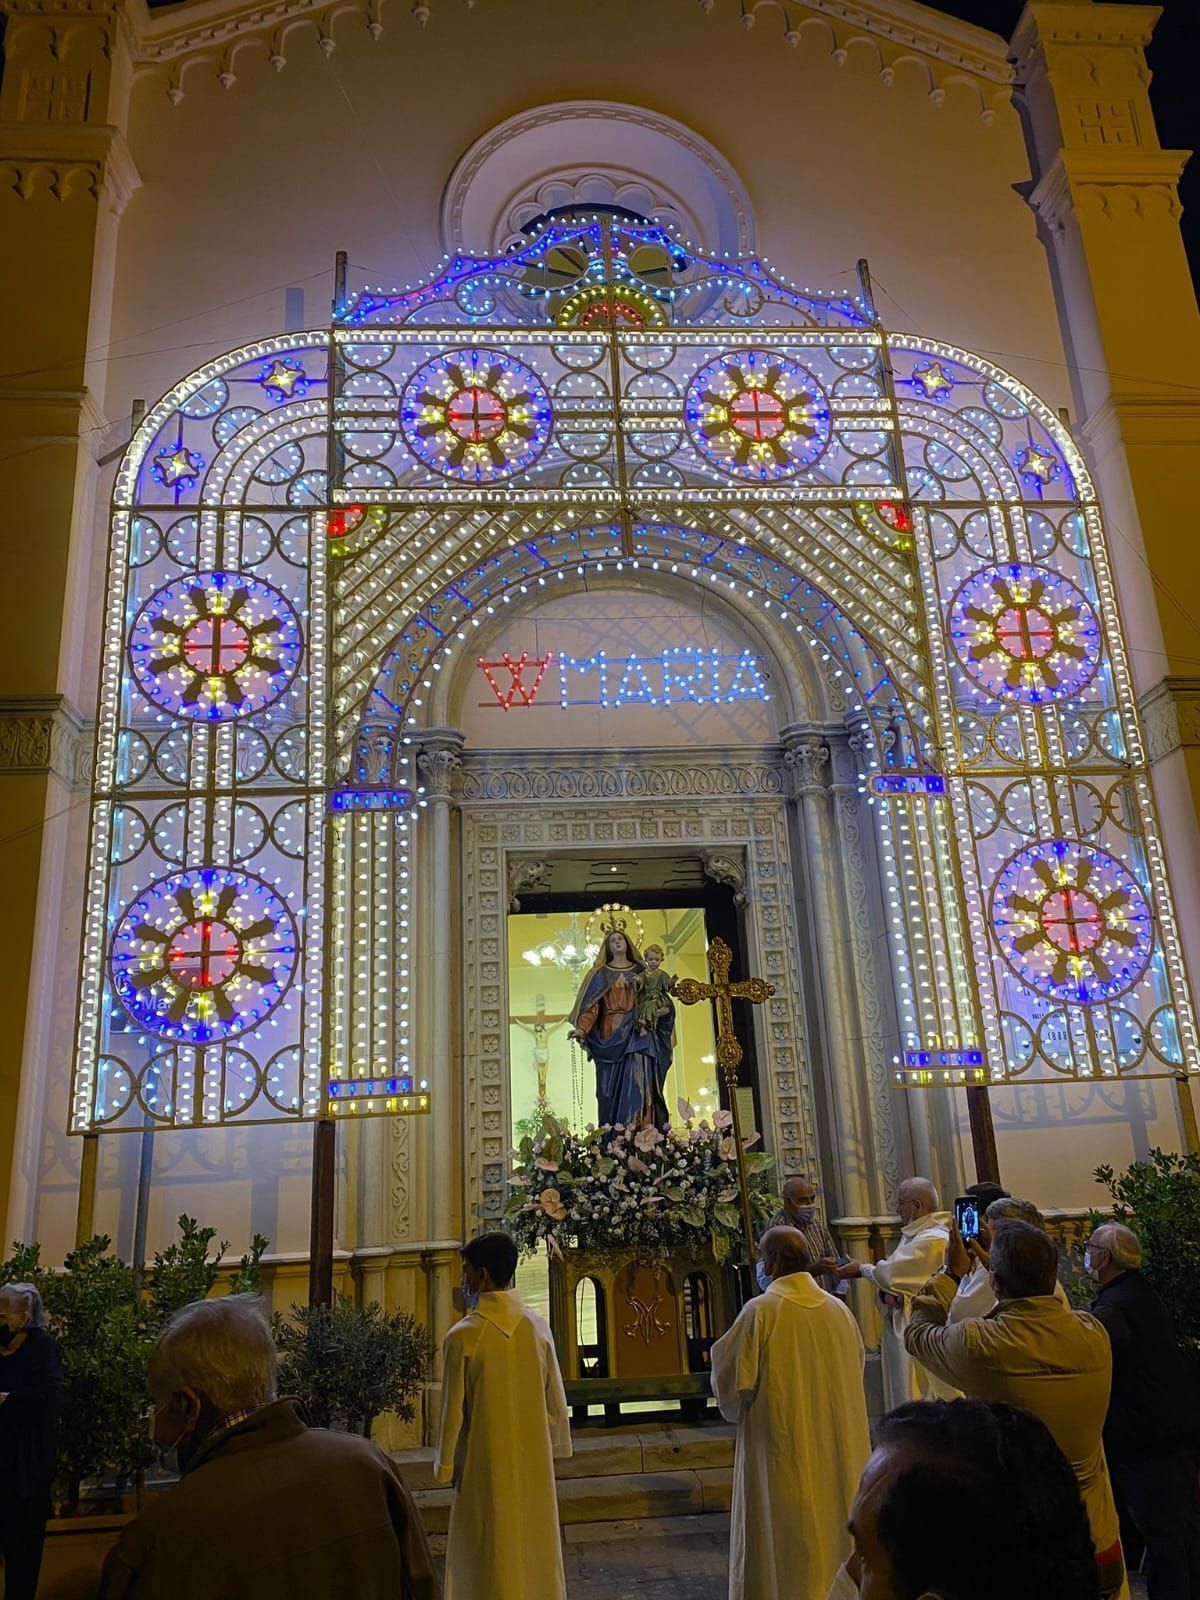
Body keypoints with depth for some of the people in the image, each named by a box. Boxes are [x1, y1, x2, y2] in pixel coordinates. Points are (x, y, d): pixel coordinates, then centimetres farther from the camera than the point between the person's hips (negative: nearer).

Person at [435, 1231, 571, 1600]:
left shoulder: (462, 1336, -18)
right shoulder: (538, 1327, -7)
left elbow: (453, 1410, -11)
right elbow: (556, 1401, 2)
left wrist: (446, 1465, 3)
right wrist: (553, 1447, 16)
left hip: (485, 1464, -3)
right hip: (535, 1460, 3)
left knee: (490, 1557, 12)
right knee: (537, 1551, 18)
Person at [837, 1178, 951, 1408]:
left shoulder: (934, 1239, -20)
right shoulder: (912, 1235, 12)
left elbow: (891, 1273, -18)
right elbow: (895, 1275, 11)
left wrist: (863, 1269, 0)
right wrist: (887, 1293, -11)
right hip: (900, 1327, 9)